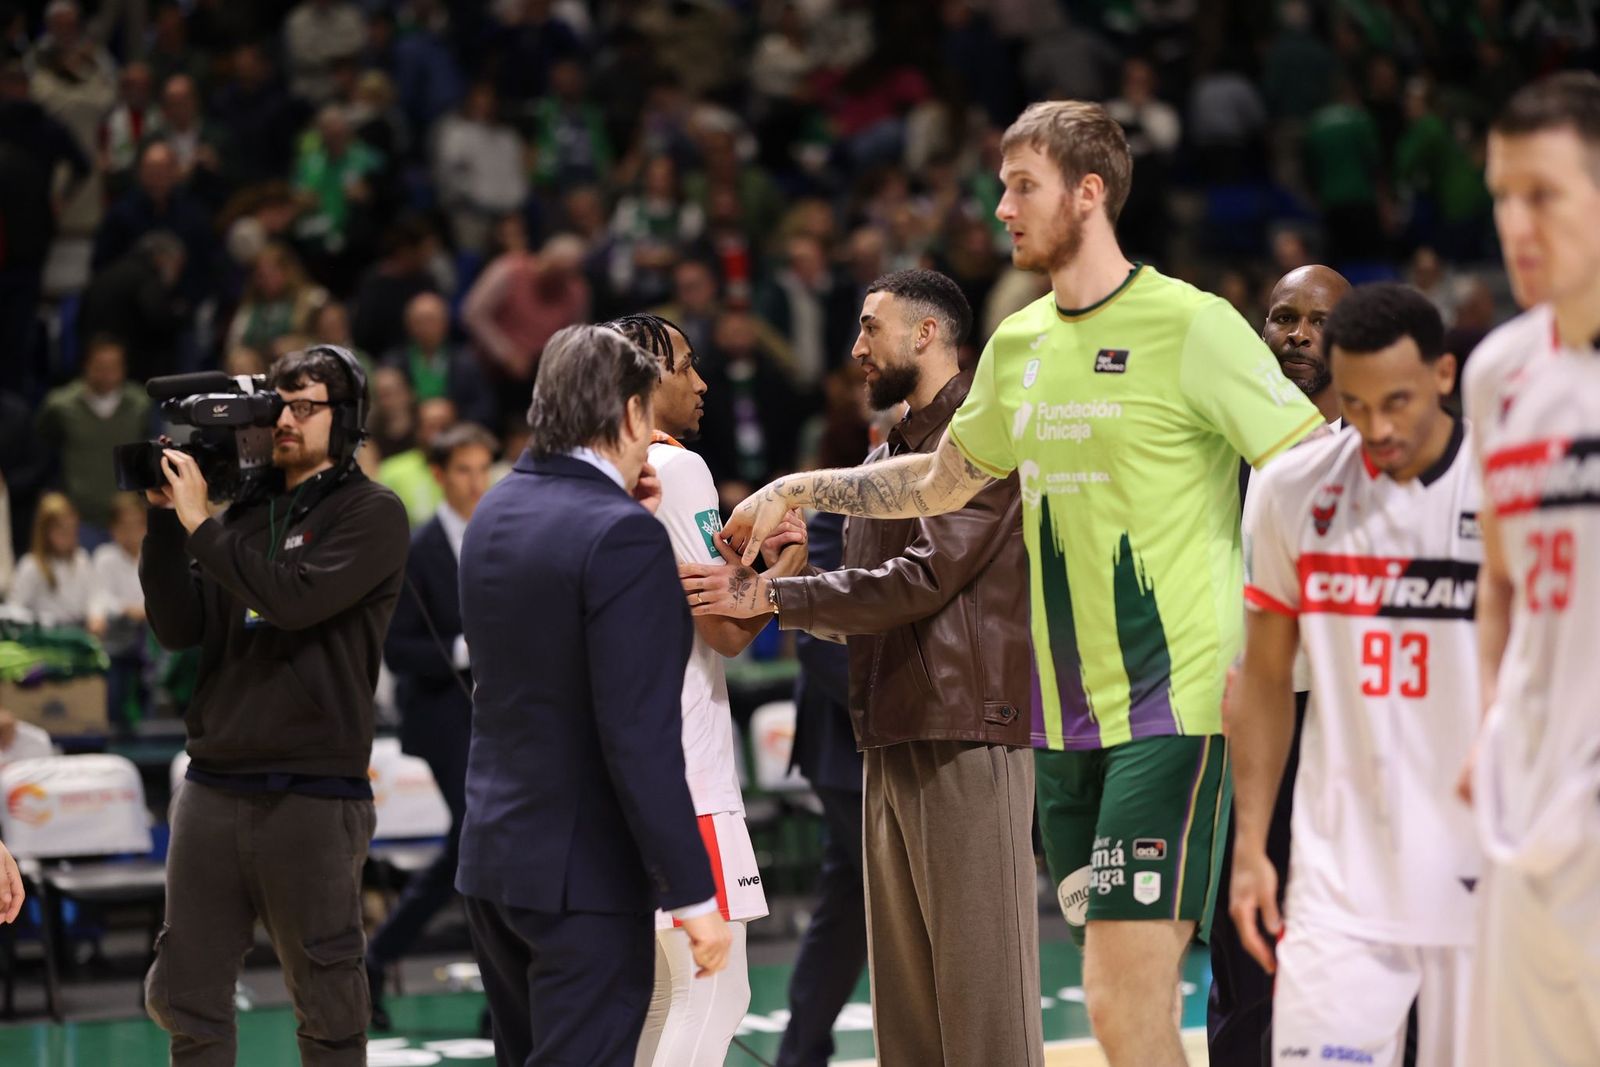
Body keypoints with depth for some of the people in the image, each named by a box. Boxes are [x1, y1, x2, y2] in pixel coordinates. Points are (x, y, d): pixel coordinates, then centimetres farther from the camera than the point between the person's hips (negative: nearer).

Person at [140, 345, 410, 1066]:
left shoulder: (371, 513, -2)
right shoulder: (245, 514, 14)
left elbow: (297, 599, -17)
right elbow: (178, 628, 8)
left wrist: (199, 525, -11)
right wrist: (166, 519, -1)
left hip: (312, 796, -5)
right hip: (213, 785, 5)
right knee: (185, 998, 5)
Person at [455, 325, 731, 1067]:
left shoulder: (495, 512, 7)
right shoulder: (622, 535, -19)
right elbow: (641, 739, -22)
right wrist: (693, 894, -18)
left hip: (492, 859, 8)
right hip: (583, 874, -8)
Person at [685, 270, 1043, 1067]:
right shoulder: (884, 459, 21)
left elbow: (926, 578, -15)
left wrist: (769, 596, -14)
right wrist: (787, 582, 3)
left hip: (967, 737, -9)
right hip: (890, 742, 9)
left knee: (979, 973, -8)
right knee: (903, 986, 9)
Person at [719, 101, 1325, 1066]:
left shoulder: (1191, 327, -9)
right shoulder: (1018, 345, 13)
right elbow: (941, 482, 30)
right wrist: (799, 492, 28)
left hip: (1174, 706, -7)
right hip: (1065, 720, 7)